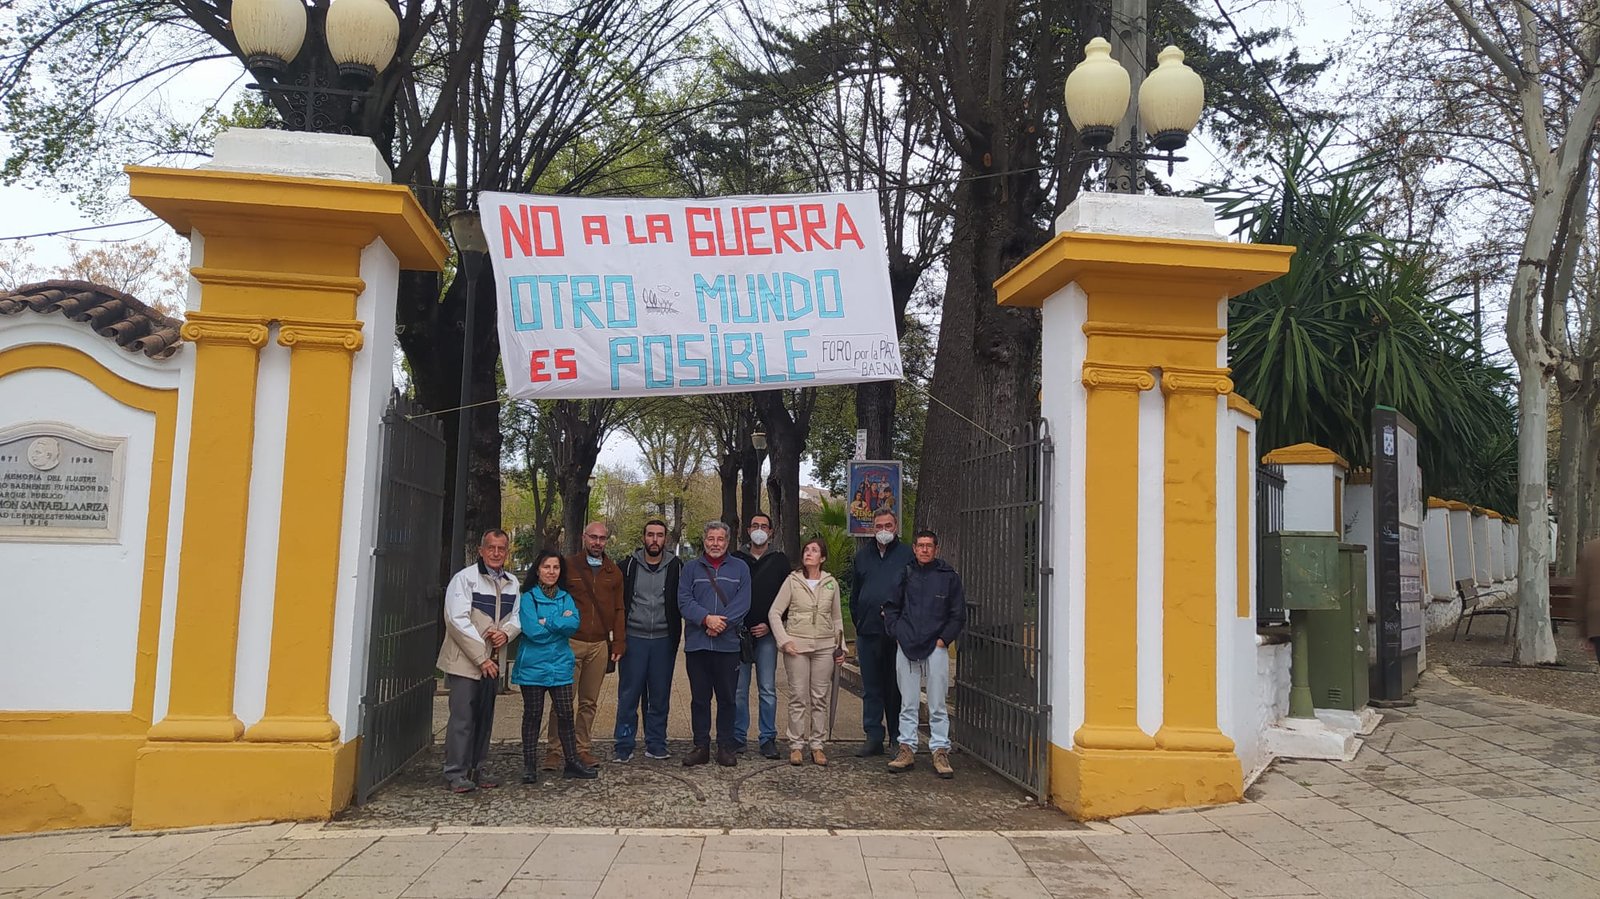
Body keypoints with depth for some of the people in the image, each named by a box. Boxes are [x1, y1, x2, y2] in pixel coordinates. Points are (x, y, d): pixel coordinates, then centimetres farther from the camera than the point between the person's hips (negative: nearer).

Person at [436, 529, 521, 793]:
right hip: (464, 660, -6)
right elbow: (458, 620, -14)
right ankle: (456, 773, 1)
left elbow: (516, 617, 15)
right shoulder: (464, 578, -9)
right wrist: (480, 657, -16)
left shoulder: (512, 583, 10)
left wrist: (506, 633, -9)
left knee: (485, 717, 11)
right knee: (462, 717, -6)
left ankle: (479, 768, 21)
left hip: (492, 662, 6)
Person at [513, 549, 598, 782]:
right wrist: (560, 622, -8)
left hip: (560, 664, 3)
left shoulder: (566, 598, 9)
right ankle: (529, 765, 16)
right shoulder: (528, 597, -3)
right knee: (532, 715, 6)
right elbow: (532, 630, -16)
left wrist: (547, 622, -15)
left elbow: (573, 625, -8)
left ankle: (572, 762, 13)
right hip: (533, 665, -3)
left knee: (565, 714, 3)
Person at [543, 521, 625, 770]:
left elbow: (618, 610, 13)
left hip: (600, 645, 3)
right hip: (571, 643, -3)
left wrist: (618, 642, 6)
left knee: (589, 702, 9)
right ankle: (553, 750, 6)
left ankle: (581, 748, 17)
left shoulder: (613, 572, 12)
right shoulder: (568, 566, 1)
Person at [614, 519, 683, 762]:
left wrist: (676, 633, 0)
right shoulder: (629, 565, 3)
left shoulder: (675, 566, 4)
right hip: (634, 638, -1)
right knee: (628, 694, 0)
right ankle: (624, 746, 7)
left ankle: (656, 744, 17)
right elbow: (618, 600, 6)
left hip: (664, 640, 1)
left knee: (660, 695, 7)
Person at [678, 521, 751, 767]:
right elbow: (684, 601, -2)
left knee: (727, 698, 6)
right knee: (699, 698, 6)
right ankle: (701, 746, 15)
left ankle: (725, 746, 15)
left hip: (728, 644, -1)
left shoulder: (740, 568, 8)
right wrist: (707, 618, -17)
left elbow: (742, 602, -3)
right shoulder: (691, 568, 10)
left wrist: (721, 622, -15)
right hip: (697, 644, 1)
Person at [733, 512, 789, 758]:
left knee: (768, 690, 1)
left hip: (766, 635, -1)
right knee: (739, 690, 3)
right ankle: (738, 737, 12)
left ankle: (768, 738, 8)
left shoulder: (780, 561, 7)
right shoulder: (737, 560, 9)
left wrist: (770, 625, -6)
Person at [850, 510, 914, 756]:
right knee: (871, 688, 7)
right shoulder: (862, 557, 15)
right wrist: (859, 622, 11)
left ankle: (898, 739, 11)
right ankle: (873, 737, 13)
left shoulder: (907, 555, 1)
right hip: (868, 632, 4)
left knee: (896, 688, 3)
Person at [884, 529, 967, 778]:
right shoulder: (905, 575, 7)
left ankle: (940, 751, 8)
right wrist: (897, 633, 2)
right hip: (906, 647, 2)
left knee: (938, 705, 2)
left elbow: (958, 615, 5)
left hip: (936, 648, -2)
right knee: (908, 704, 8)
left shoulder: (949, 577, 3)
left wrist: (944, 639, -4)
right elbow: (891, 608, 14)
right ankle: (907, 748, 15)